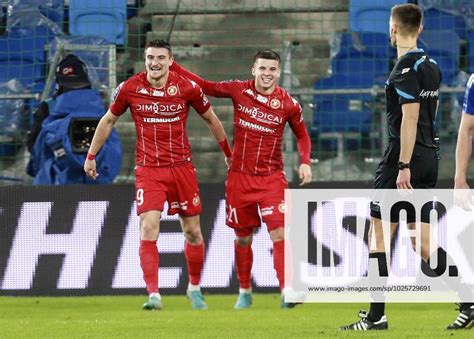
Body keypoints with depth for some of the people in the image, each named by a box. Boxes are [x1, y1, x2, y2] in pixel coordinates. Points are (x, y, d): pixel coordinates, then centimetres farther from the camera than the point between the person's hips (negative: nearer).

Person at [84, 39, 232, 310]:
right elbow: (109, 120, 11)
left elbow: (211, 118, 10)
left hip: (182, 166, 1)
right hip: (148, 169, -1)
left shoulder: (187, 88, -6)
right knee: (149, 227, -17)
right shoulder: (130, 88, -5)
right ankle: (154, 295, -18)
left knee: (193, 231, 8)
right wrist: (91, 156, 15)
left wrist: (229, 153, 17)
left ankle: (195, 288, 29)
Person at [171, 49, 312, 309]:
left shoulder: (288, 104, -4)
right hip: (240, 177, 2)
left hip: (272, 178, -2)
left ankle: (287, 291, -22)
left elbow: (302, 134, 11)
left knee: (279, 233, -17)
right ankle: (245, 292, 27)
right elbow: (206, 87, 9)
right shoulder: (239, 90, -3)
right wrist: (172, 66, 6)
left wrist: (305, 162, -4)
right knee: (243, 238, 10)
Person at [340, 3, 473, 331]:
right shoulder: (431, 66, 14)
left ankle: (376, 316, -2)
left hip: (403, 159, -9)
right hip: (429, 158, 9)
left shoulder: (406, 67, -14)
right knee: (422, 241, 9)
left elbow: (410, 117, -20)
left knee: (378, 235, -2)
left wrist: (404, 166, -22)